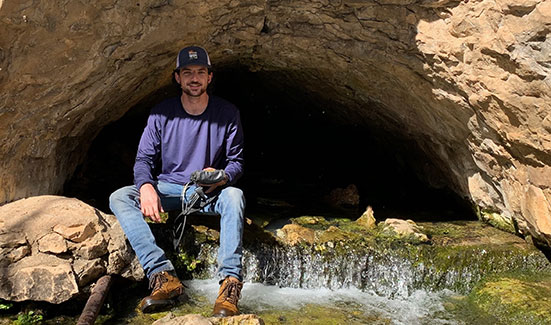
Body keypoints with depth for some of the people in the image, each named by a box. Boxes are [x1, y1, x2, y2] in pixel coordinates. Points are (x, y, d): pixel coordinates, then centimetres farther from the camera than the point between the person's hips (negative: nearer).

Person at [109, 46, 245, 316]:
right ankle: (163, 276, -37)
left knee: (234, 195, -36)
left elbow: (236, 161, 1)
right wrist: (146, 187, -24)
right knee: (119, 197, -24)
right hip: (168, 189, 2)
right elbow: (144, 159, -1)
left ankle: (230, 282, -43)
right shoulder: (161, 114, -1)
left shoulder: (227, 113, -2)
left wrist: (222, 177, -23)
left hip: (210, 192, -1)